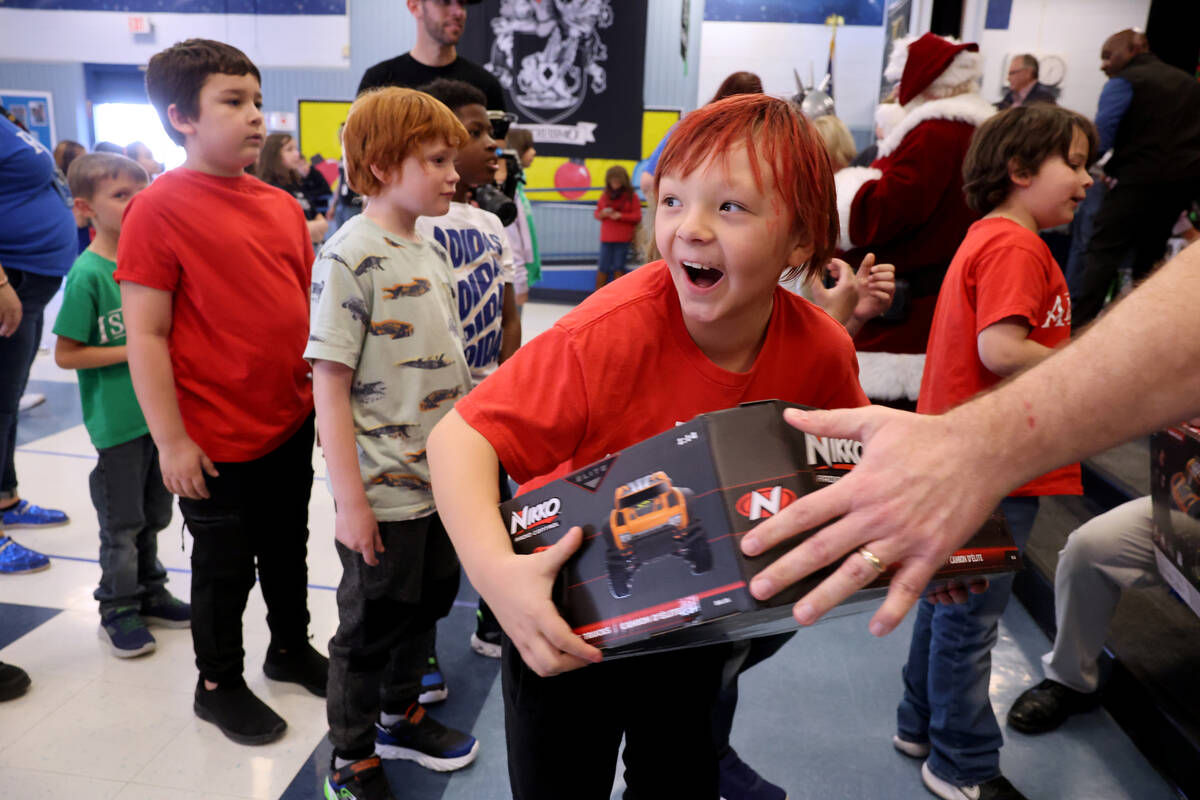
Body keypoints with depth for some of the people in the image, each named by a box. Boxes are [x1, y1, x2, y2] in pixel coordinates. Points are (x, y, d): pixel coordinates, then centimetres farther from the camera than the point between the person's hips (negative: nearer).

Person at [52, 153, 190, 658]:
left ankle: (149, 593, 36)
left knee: (153, 513, 19)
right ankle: (118, 610, 25)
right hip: (117, 423, -6)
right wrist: (134, 351, -18)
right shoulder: (87, 273, -15)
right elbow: (66, 354, -13)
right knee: (121, 523, 8)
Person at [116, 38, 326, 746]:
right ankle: (219, 685, 35)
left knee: (288, 546, 22)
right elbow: (146, 335, -15)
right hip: (217, 439, -6)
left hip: (292, 422, 6)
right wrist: (172, 441, -16)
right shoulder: (159, 209, -14)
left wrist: (324, 388, 12)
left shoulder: (283, 205, 4)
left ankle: (292, 647, 45)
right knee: (224, 567, 12)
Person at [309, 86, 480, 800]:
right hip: (385, 492, -7)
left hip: (445, 479, 8)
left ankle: (401, 716, 45)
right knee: (371, 626, 9)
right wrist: (350, 500, -18)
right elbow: (329, 385, -17)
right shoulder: (350, 256, -16)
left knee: (427, 604, 22)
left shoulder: (432, 249, 8)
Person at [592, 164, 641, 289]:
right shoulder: (605, 196, 10)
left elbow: (637, 216, -4)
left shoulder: (631, 196, 1)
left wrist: (621, 215, -16)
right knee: (603, 267, 0)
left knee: (618, 267, -2)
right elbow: (596, 212, 14)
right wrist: (602, 214, -10)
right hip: (606, 237, 3)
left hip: (623, 238, -2)